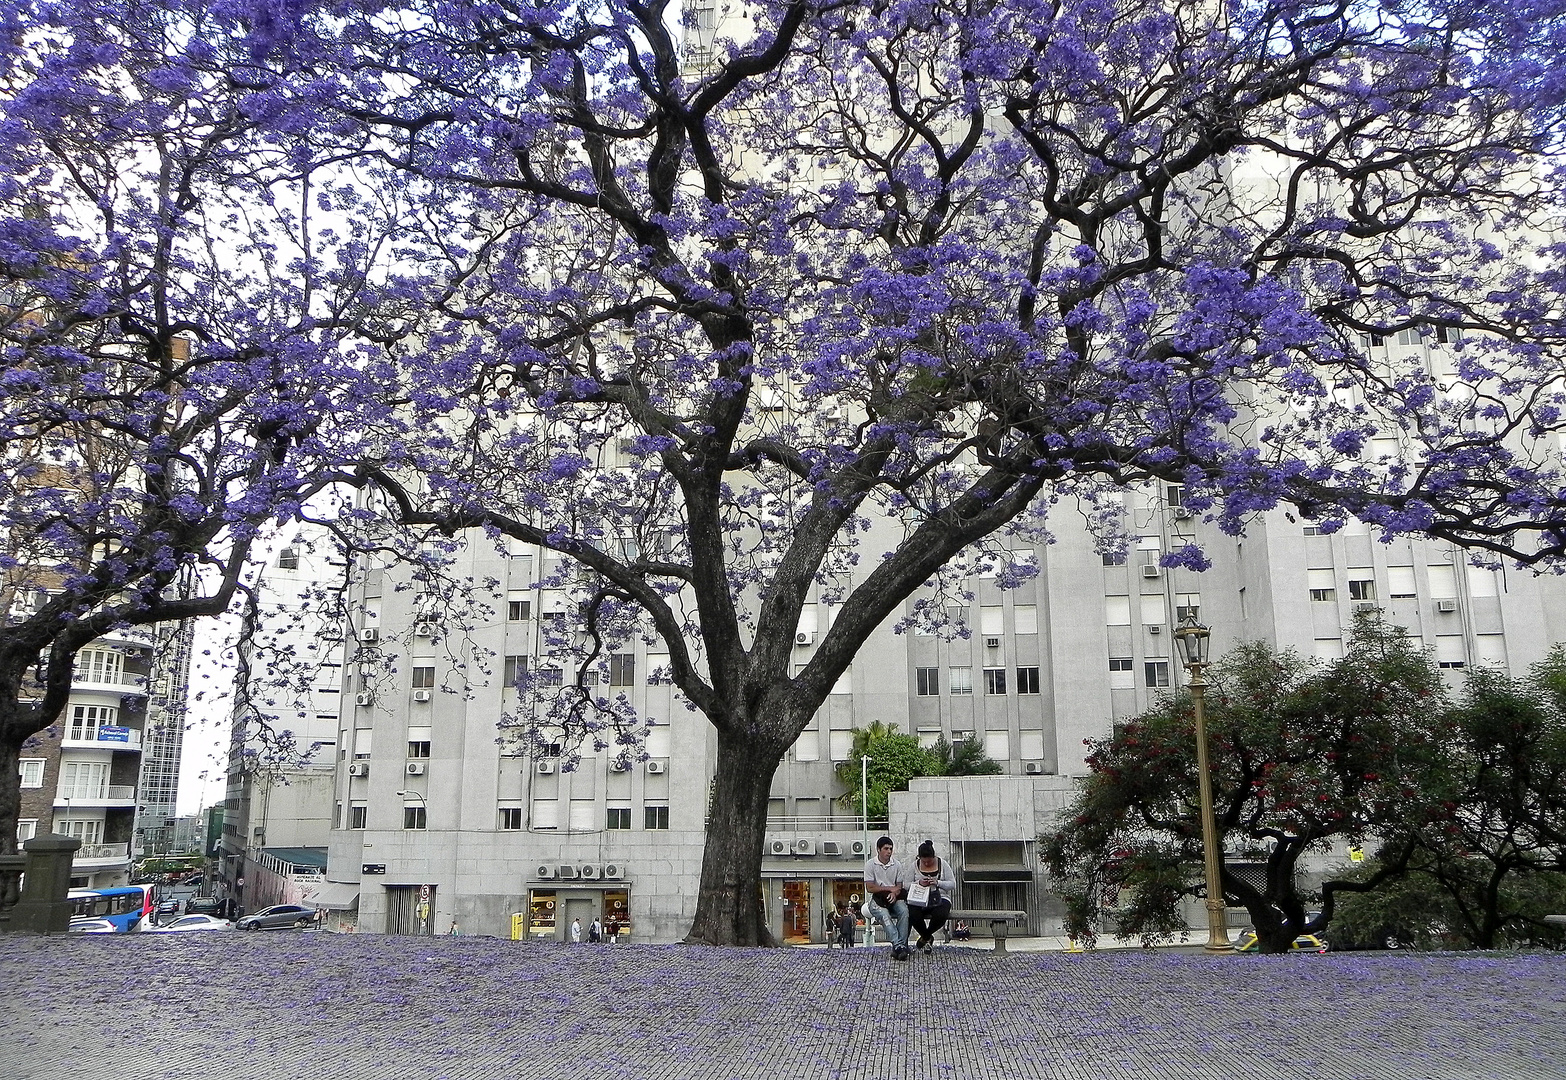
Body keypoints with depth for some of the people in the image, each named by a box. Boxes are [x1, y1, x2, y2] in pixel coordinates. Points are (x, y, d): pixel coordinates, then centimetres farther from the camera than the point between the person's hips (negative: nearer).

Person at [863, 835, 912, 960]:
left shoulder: (897, 865, 9)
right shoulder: (870, 864, 0)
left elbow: (899, 887, 7)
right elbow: (870, 888, -6)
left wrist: (895, 893, -17)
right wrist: (890, 888, -8)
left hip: (894, 898, 3)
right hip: (877, 899, -3)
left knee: (904, 911, -31)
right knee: (884, 914, -36)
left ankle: (900, 946, -35)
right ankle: (898, 944, -48)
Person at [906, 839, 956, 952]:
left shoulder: (942, 864, 4)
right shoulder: (915, 865, 7)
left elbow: (953, 884, 2)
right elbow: (906, 885, 7)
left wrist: (938, 883, -15)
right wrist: (919, 883, -13)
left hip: (940, 898, -1)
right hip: (919, 900, 1)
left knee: (940, 915, -35)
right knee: (913, 915, -33)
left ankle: (925, 936, 0)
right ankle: (928, 938, 2)